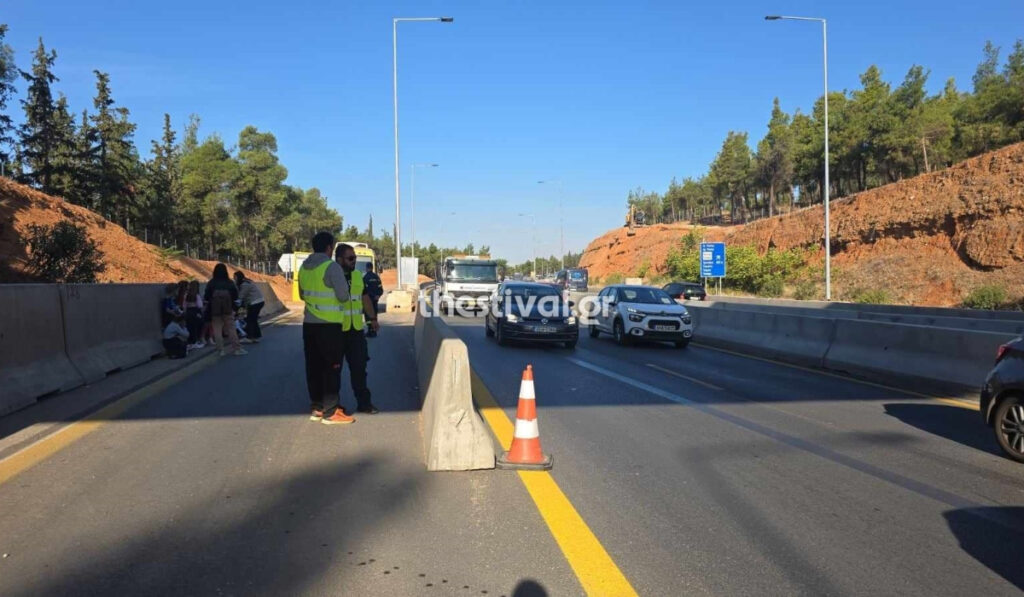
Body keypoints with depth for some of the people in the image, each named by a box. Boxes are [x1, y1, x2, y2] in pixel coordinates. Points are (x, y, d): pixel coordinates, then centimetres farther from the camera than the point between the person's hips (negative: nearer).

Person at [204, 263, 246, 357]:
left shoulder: (211, 283, -2)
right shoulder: (230, 283, 0)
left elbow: (206, 297, -2)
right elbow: (235, 296, 1)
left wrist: (207, 307, 11)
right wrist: (234, 307, 13)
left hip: (215, 310, -1)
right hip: (228, 310, 1)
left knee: (217, 329, 6)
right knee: (231, 328, 5)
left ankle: (222, 349, 1)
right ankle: (237, 348, 2)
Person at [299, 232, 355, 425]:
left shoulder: (304, 267, 9)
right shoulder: (332, 267, -13)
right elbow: (343, 295, -15)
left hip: (309, 323, 7)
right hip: (329, 325, -7)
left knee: (314, 367, 11)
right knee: (332, 367, -1)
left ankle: (316, 408, 17)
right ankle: (331, 412, 0)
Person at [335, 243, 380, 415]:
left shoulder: (358, 276, 13)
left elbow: (365, 298, 22)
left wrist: (372, 318, 16)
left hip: (356, 329, 5)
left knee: (359, 366, 7)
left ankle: (363, 402, 14)